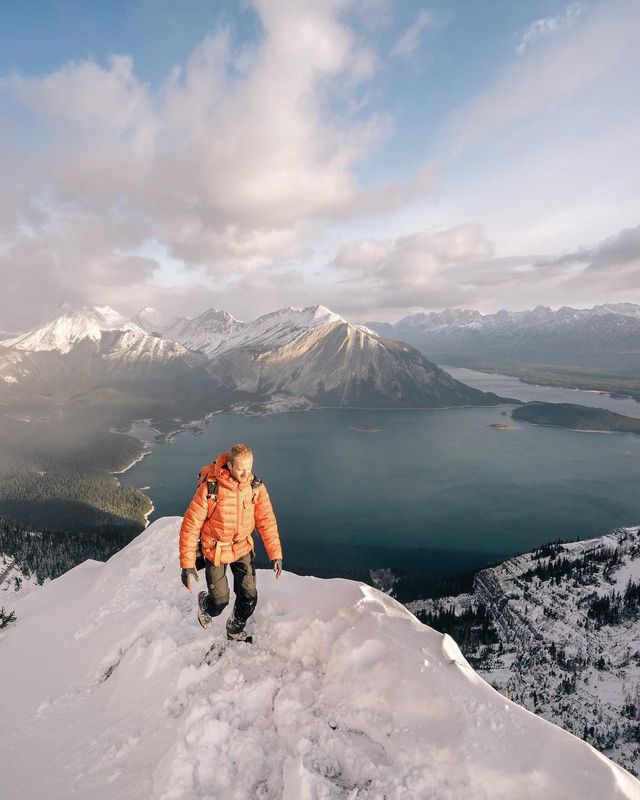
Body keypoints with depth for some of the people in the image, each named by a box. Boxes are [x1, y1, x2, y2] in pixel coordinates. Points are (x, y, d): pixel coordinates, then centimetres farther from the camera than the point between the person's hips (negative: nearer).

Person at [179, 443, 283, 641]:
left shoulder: (256, 487, -15)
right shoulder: (210, 488, -27)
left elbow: (266, 521, -7)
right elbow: (190, 525, -20)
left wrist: (275, 554, -9)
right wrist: (187, 565, -18)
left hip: (243, 548, 3)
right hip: (215, 550, -3)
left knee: (249, 598, 4)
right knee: (220, 602, 5)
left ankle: (235, 630, 36)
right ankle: (204, 602, 43)